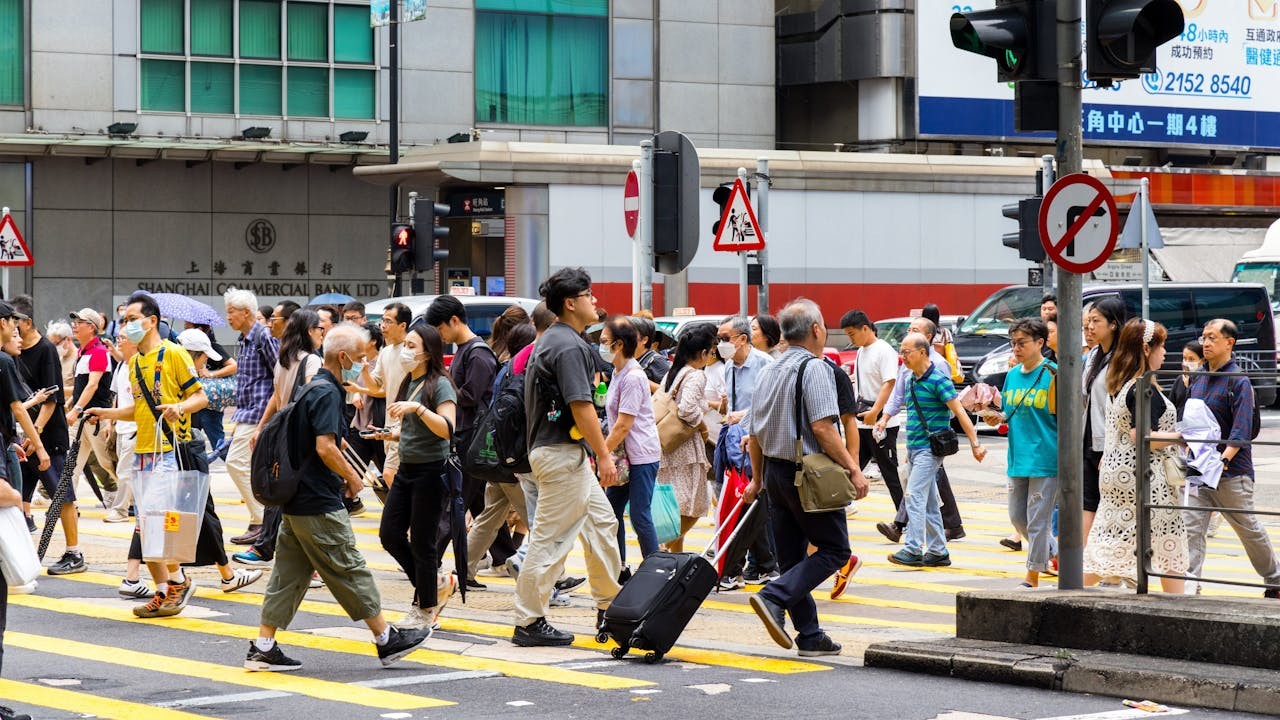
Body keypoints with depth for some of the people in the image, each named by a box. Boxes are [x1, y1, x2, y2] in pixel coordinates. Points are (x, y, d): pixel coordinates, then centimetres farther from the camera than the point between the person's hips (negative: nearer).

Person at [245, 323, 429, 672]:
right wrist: (353, 477, -10)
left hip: (295, 497, 10)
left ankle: (262, 648, 7)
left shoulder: (312, 387, 15)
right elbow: (325, 447, -24)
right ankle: (387, 639, 8)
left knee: (289, 572, 9)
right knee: (350, 570, -1)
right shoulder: (327, 393, -16)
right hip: (319, 504, -10)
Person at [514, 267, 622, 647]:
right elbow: (581, 406, -22)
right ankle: (528, 623, -1)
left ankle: (610, 608, 23)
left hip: (567, 453, 11)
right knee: (551, 538, -6)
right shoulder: (569, 345, -17)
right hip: (561, 454, -11)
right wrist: (604, 456, -19)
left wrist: (590, 453, 23)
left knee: (602, 522, 16)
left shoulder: (550, 341, 15)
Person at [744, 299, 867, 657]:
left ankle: (810, 635, 12)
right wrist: (853, 470, -17)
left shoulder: (767, 372, 11)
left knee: (791, 557, 11)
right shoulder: (814, 368, -13)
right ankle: (774, 597, -17)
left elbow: (754, 434, 15)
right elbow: (823, 428, -21)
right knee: (834, 549, -1)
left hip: (775, 471, 8)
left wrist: (757, 479, 25)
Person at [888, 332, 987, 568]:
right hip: (914, 449, 9)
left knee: (915, 496, -15)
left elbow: (959, 412, -14)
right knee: (929, 502, 10)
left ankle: (913, 550, -17)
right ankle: (938, 551, 15)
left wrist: (975, 443, -17)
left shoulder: (938, 380, -12)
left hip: (930, 449, -9)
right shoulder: (911, 381, 13)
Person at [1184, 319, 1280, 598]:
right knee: (1191, 527, -8)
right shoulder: (1197, 381, 10)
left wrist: (1223, 459, -29)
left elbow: (1241, 429, -18)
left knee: (1249, 529, 9)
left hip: (1232, 471, -5)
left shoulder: (1239, 381, -10)